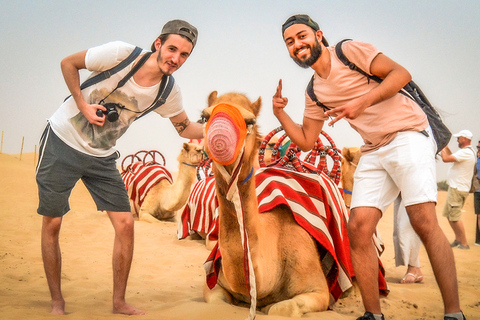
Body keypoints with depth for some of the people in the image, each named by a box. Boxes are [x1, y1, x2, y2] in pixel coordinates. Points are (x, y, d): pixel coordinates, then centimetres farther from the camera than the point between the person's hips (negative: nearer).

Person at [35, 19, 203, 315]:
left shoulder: (169, 93, -9)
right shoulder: (120, 53, -22)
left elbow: (185, 127, 6)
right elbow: (68, 63, -9)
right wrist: (82, 105, -19)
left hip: (102, 157, 4)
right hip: (62, 141, -3)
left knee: (125, 224, -5)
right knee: (52, 223, 1)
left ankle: (119, 302, 11)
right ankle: (57, 303, 17)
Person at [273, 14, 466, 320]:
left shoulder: (349, 51, -3)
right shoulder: (315, 92, 15)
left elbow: (401, 73, -10)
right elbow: (305, 141, 18)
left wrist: (361, 102, -19)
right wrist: (280, 113, 5)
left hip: (408, 134, -6)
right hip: (374, 152, 7)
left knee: (423, 220, -19)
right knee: (358, 226, -6)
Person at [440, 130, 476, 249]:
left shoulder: (466, 152, -18)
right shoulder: (470, 152, 15)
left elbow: (445, 158, -22)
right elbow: (452, 157, 25)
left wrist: (442, 149, -5)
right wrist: (446, 147, 18)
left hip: (458, 189, -10)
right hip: (455, 188, 10)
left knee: (455, 217, -9)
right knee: (448, 214, 16)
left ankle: (464, 243, -4)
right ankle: (458, 239, 23)